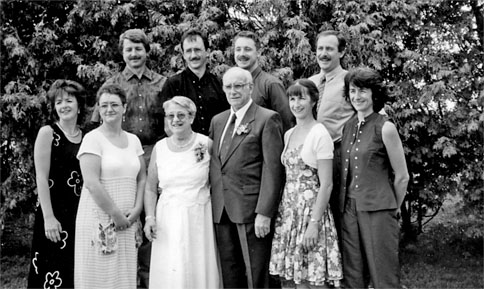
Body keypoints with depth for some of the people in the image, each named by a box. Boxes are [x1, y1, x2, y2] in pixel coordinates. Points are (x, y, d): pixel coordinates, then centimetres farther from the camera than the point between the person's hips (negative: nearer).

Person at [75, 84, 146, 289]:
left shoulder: (133, 140, 11)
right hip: (100, 219, -5)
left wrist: (137, 209, -2)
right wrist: (116, 214, -13)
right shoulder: (93, 138, -7)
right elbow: (92, 183, -14)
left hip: (128, 221, 5)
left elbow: (142, 178, 12)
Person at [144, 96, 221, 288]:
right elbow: (150, 188, 10)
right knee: (169, 273, 3)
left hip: (199, 219, -2)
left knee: (199, 270, 3)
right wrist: (150, 217, 0)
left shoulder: (206, 144, -2)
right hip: (167, 221, 2)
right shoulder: (159, 148, 5)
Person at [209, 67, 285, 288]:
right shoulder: (217, 121, 16)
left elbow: (272, 168, -11)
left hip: (252, 210, -6)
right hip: (222, 211, 6)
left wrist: (264, 213, -16)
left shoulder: (268, 119, -5)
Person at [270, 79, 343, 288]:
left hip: (311, 208, -6)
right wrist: (283, 209, 6)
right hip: (289, 209, 7)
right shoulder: (288, 134, 10)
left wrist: (314, 223, -18)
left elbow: (326, 184, -14)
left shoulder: (320, 134, -11)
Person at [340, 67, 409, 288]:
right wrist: (346, 206, 13)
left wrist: (393, 209, 6)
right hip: (349, 209, 6)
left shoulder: (385, 128, -7)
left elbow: (402, 177, -3)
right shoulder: (348, 127, 10)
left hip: (377, 210, -5)